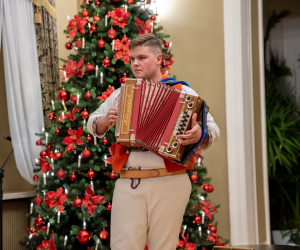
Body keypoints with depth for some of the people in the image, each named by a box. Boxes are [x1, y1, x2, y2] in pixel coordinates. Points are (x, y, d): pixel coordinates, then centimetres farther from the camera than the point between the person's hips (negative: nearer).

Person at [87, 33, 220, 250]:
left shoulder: (183, 93, 6)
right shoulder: (121, 93, 16)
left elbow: (213, 130, 2)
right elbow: (93, 125, 24)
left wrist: (200, 134, -21)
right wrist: (105, 121, 1)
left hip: (169, 184, -2)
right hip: (128, 184, 2)